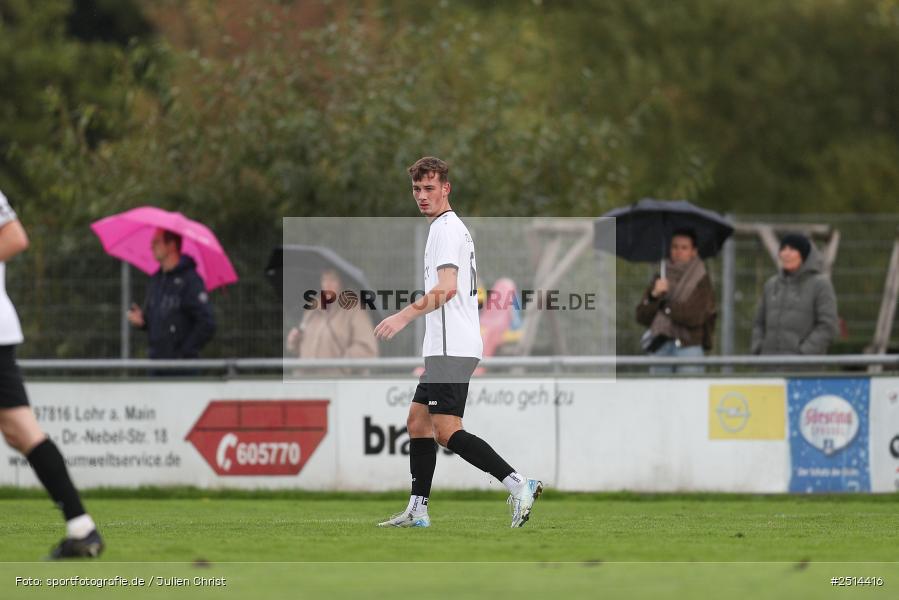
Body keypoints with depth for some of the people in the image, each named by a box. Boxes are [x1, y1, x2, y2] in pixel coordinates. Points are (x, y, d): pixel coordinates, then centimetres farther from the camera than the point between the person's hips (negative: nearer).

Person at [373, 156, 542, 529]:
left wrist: (405, 316, -28)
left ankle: (519, 485, -21)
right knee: (417, 422, 13)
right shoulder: (452, 227, 21)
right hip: (445, 348, 11)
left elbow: (446, 288, -24)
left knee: (447, 431, -15)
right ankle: (417, 511, 15)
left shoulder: (446, 228, -11)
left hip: (452, 348, -11)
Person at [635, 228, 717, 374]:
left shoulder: (702, 281, -1)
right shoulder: (661, 280, 12)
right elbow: (642, 317, 6)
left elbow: (694, 317, -13)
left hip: (689, 346, -4)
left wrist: (665, 305, -1)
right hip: (660, 347, 4)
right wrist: (654, 295, -12)